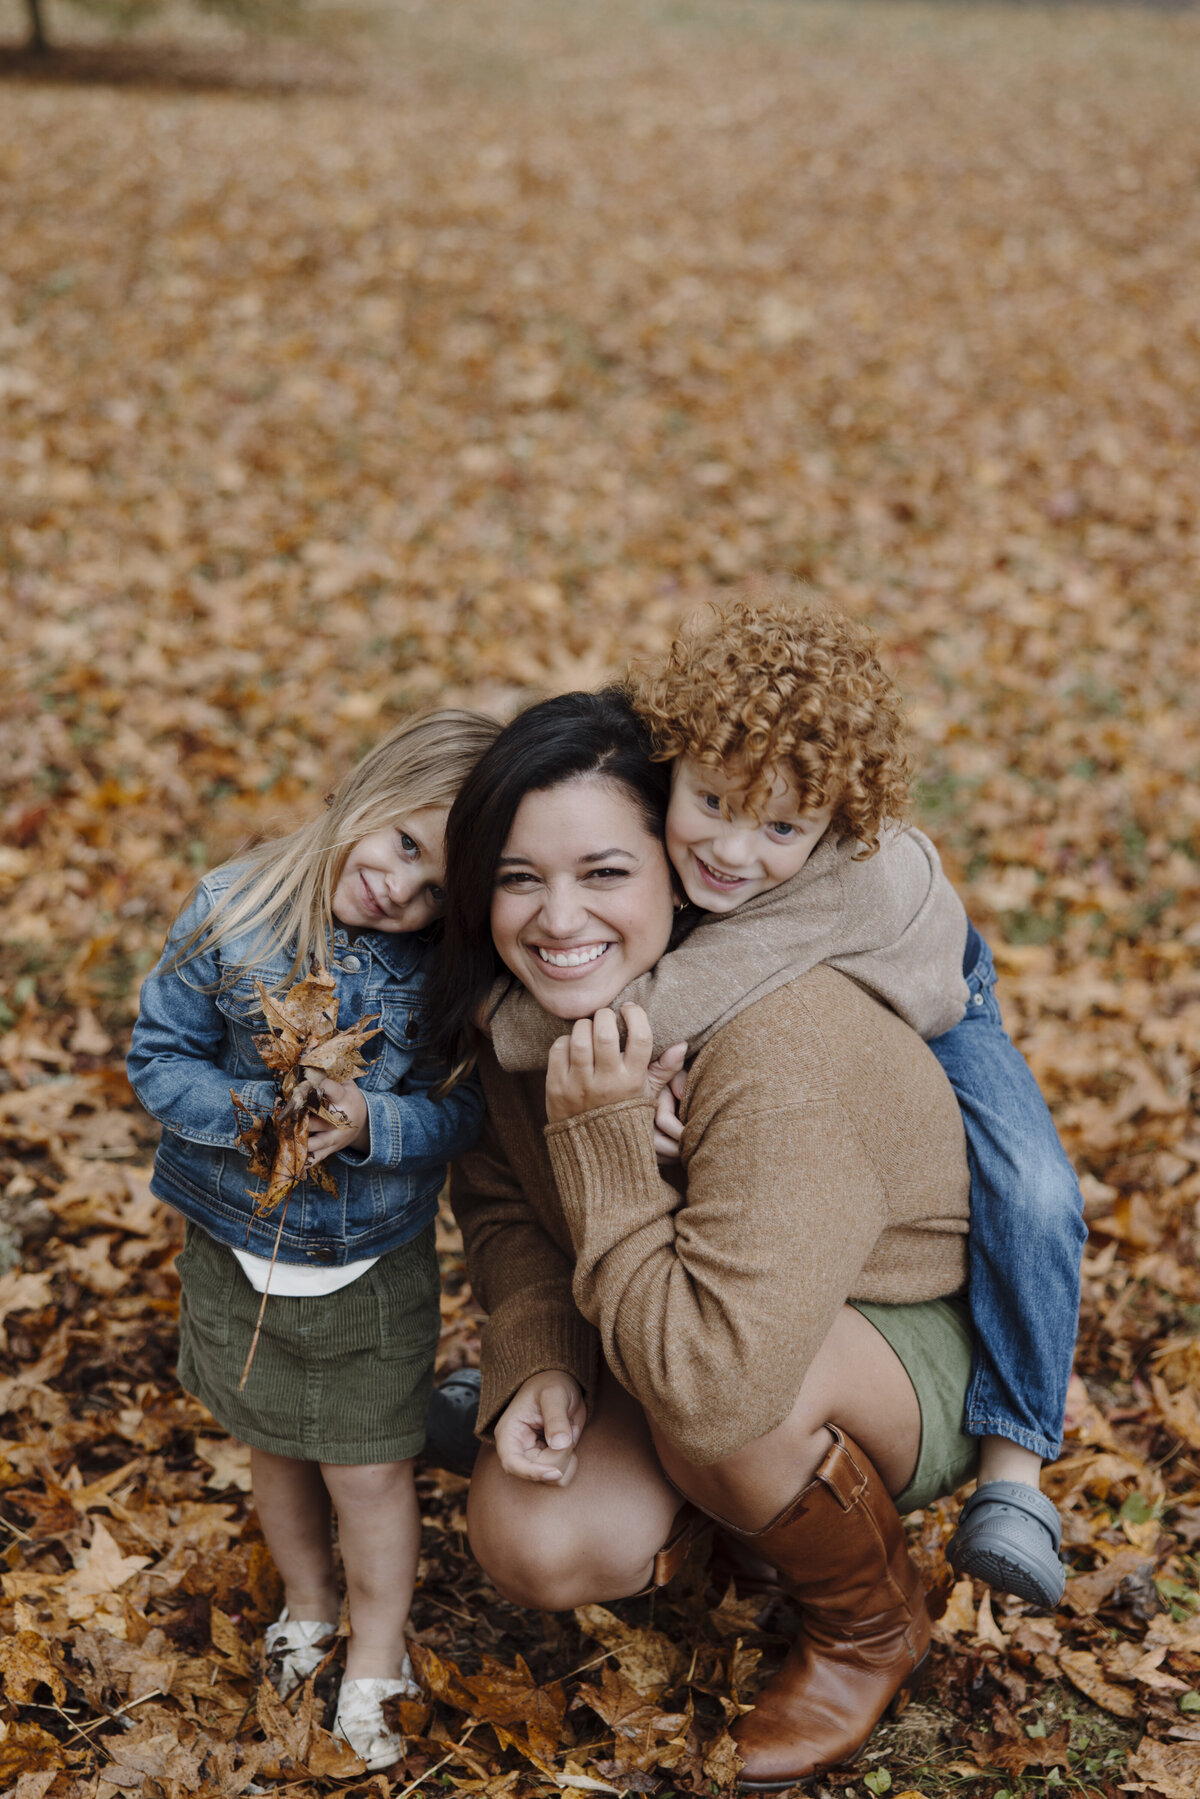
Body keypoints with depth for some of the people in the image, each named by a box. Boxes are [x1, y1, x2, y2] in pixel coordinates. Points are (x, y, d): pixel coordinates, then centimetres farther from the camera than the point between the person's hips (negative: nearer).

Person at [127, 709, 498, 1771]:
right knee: (277, 1449, 23)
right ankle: (309, 1602, 52)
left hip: (375, 1270, -1)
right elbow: (159, 1057, -11)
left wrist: (369, 1121, -32)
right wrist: (252, 1112, -27)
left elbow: (464, 1113, -15)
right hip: (237, 1256, 2)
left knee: (369, 1473, 11)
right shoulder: (231, 914, -17)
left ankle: (377, 1664, 37)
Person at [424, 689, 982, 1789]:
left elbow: (716, 1380, -40)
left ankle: (875, 1625, -3)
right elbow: (501, 1199, 3)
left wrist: (604, 1142, -37)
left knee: (718, 1408, -37)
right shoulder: (524, 1004, -13)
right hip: (664, 1334, 6)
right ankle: (773, 1505, 15)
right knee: (532, 1545, -17)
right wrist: (535, 1362, -15)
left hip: (921, 1359, -5)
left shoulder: (779, 1051, -37)